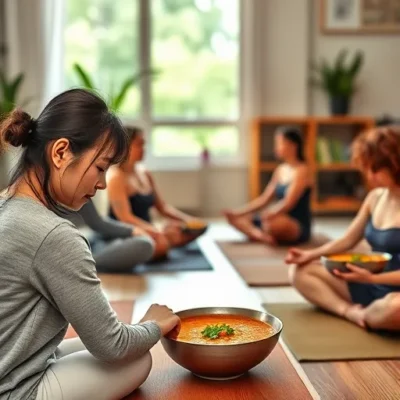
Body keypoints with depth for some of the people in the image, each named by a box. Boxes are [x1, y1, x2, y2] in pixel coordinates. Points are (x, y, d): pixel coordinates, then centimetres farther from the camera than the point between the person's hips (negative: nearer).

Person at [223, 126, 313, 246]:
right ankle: (259, 234, -25)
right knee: (235, 218, 0)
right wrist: (238, 212, 0)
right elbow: (264, 199, 11)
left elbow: (288, 203, -22)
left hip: (299, 228, -8)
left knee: (273, 222, -41)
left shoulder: (302, 170, -12)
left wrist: (265, 216, -34)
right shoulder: (280, 170, 12)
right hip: (281, 223, 8)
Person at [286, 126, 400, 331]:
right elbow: (348, 240, 13)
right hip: (370, 285, 7)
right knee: (300, 271, 1)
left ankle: (363, 315, -8)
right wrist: (312, 254, -2)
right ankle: (351, 311, -18)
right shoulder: (375, 197, 6)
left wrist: (372, 278, -32)